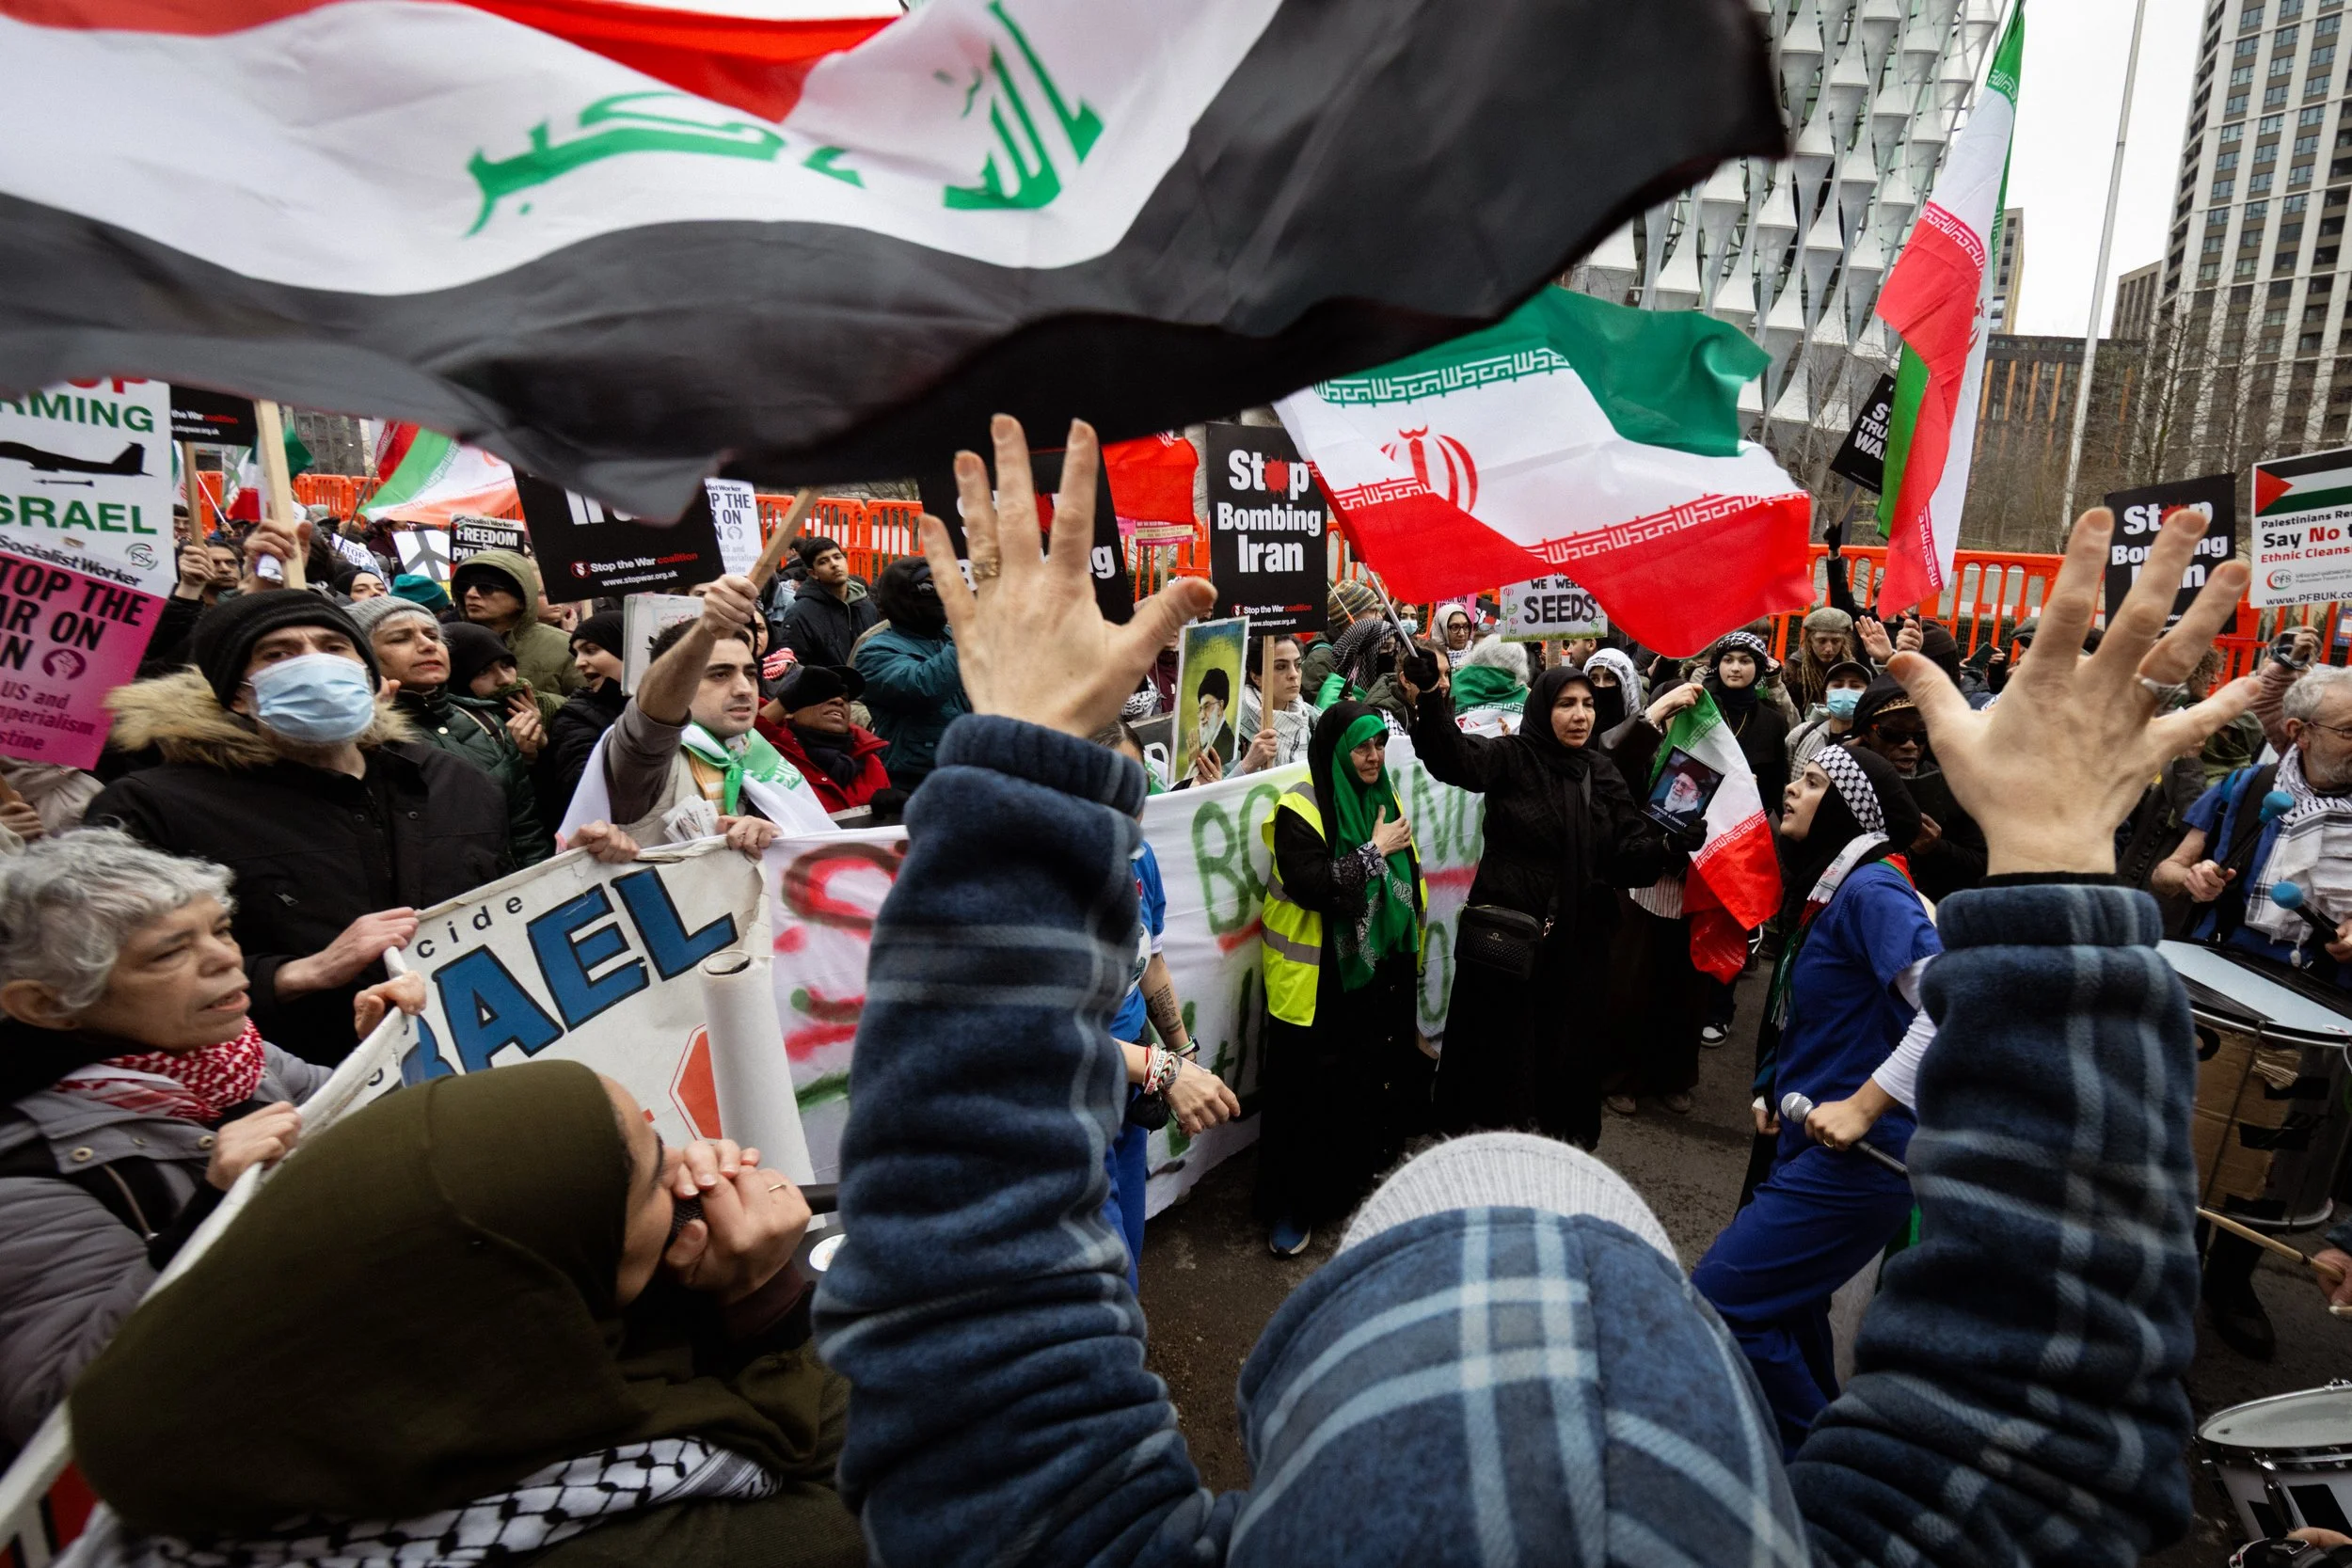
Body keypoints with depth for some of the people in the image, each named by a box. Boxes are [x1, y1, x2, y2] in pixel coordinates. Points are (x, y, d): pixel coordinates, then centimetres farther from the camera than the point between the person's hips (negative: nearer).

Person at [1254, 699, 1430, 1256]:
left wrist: (1410, 966, 16)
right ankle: (1289, 1207, 18)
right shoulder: (1299, 809, -14)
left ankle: (1355, 1182, 34)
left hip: (1379, 977, 6)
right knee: (1307, 1096, 3)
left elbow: (1409, 883, 15)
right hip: (1317, 984, -6)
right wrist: (1375, 851, -19)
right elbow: (1311, 886, -27)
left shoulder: (1384, 798, 7)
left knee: (1370, 1086, 14)